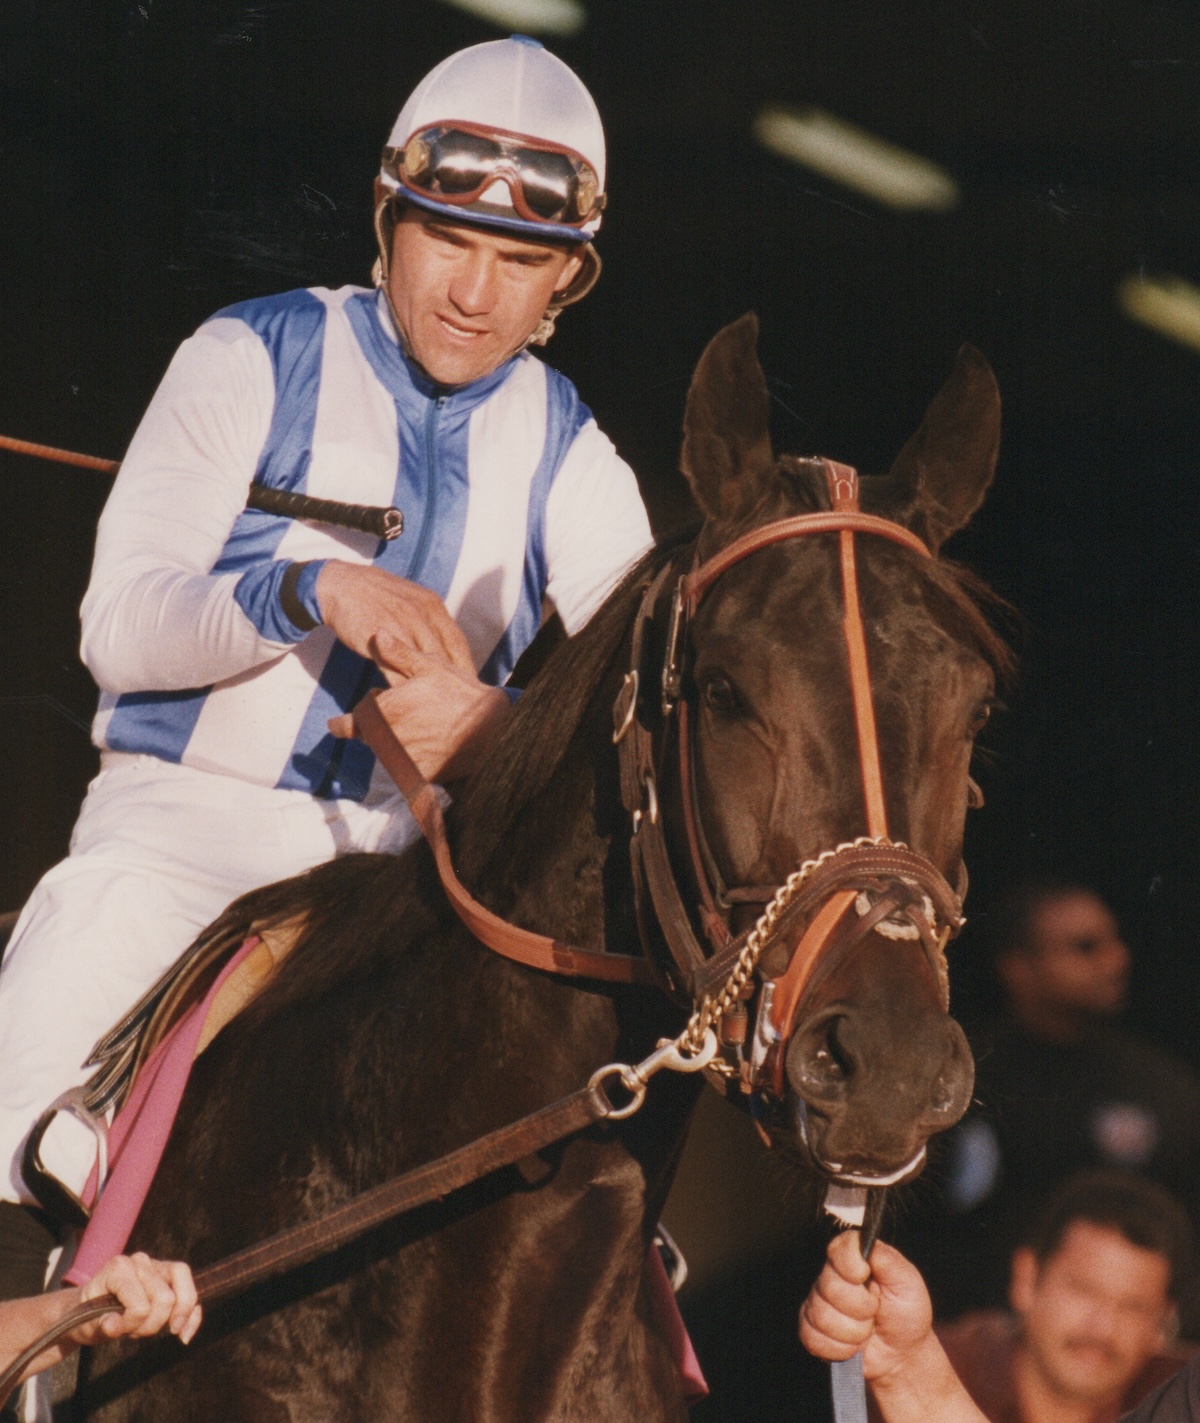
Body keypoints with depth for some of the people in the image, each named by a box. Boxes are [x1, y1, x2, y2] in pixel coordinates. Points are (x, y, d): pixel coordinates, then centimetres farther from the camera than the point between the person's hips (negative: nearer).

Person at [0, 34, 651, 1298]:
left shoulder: (565, 453, 8)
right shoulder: (256, 361, 0)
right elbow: (118, 623, -9)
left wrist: (501, 731, -27)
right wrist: (315, 593, -28)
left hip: (406, 850, 3)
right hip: (187, 814, -3)